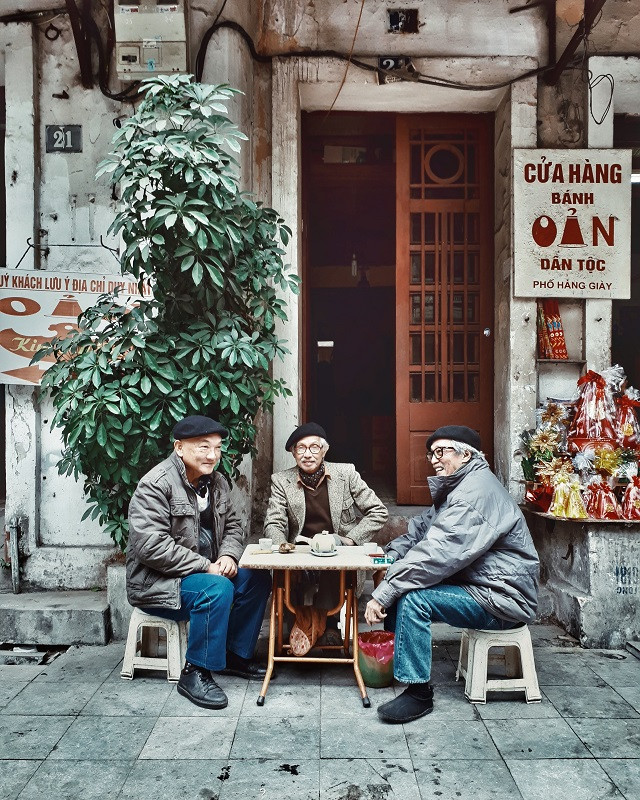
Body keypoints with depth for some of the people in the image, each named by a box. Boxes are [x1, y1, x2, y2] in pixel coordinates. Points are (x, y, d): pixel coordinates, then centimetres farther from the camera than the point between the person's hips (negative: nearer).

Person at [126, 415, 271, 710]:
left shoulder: (216, 482, 7)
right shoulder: (156, 485, -19)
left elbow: (232, 526, 14)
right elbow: (151, 546, -27)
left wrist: (228, 555, -10)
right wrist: (206, 567, -24)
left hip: (204, 571, 9)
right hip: (156, 582, -9)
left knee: (257, 578, -4)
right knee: (217, 588, -31)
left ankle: (235, 655, 10)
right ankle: (195, 673, -17)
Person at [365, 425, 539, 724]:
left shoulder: (476, 492, -22)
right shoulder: (456, 488, 14)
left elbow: (438, 554, -30)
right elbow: (421, 529, 13)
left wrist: (383, 594, -27)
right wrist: (389, 557, -7)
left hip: (503, 597, -11)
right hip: (478, 586, 11)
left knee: (412, 597, -24)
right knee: (398, 584, 5)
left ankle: (418, 692, -13)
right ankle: (390, 659, 14)